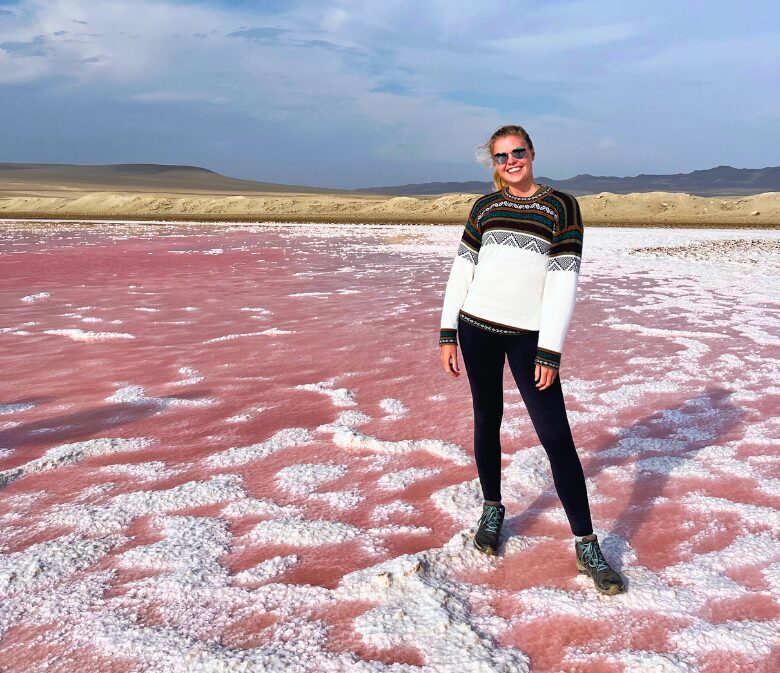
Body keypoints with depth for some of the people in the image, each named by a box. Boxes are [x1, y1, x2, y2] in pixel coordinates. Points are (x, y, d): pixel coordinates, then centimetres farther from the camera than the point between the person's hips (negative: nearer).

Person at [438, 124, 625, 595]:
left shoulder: (561, 207, -1)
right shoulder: (485, 207, 10)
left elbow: (565, 281, -7)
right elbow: (462, 270, 10)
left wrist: (551, 351, -11)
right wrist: (447, 334, 4)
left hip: (530, 335, -3)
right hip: (477, 326, 3)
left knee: (556, 436, -5)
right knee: (488, 420, 13)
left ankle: (586, 544, 4)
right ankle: (493, 510, 33)